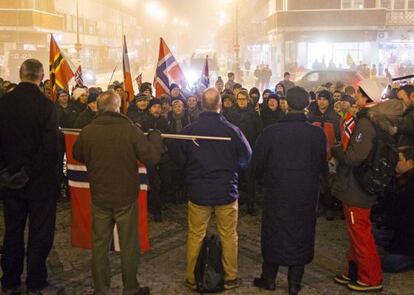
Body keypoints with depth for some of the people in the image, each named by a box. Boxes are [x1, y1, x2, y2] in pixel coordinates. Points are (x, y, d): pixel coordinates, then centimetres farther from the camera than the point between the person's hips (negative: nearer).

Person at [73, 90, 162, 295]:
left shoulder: (87, 131, -7)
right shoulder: (130, 129, -16)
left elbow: (77, 155, 11)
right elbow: (152, 157, -13)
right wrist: (155, 136, 3)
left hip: (99, 198, 3)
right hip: (126, 198, -2)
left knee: (99, 244, 13)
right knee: (128, 245, 10)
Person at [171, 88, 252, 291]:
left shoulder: (188, 131, -12)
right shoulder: (232, 130, -14)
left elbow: (179, 160, 0)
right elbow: (247, 159, -2)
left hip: (198, 191, 1)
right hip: (227, 191, 0)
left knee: (195, 236, 12)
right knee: (229, 236, 13)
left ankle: (191, 278, 22)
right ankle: (230, 278, 23)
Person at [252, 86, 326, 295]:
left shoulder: (271, 132, -17)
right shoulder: (317, 133, -13)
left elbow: (257, 163, -7)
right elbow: (322, 165, -1)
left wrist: (267, 175, 14)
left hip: (277, 193, -1)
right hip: (306, 195, 1)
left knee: (274, 233, 15)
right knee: (301, 234, 13)